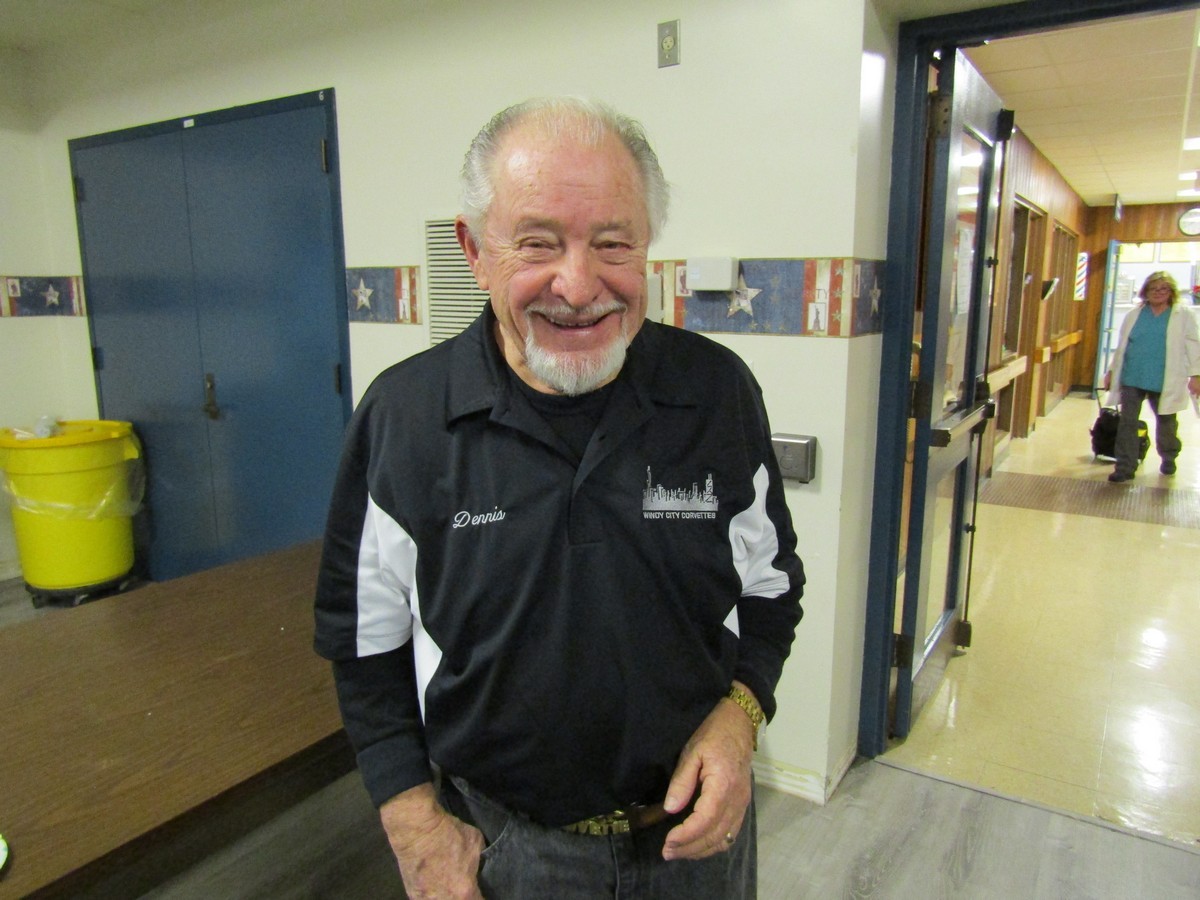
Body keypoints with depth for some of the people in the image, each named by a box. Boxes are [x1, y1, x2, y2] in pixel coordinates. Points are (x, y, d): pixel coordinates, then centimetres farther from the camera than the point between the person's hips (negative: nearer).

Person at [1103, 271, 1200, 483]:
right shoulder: (1134, 315, 9)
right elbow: (1121, 345, 13)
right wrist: (1111, 370, 12)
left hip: (1165, 381, -1)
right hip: (1132, 378, 1)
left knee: (1166, 422, 13)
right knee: (1127, 423, -3)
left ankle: (1168, 459, 37)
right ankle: (1125, 467, 2)